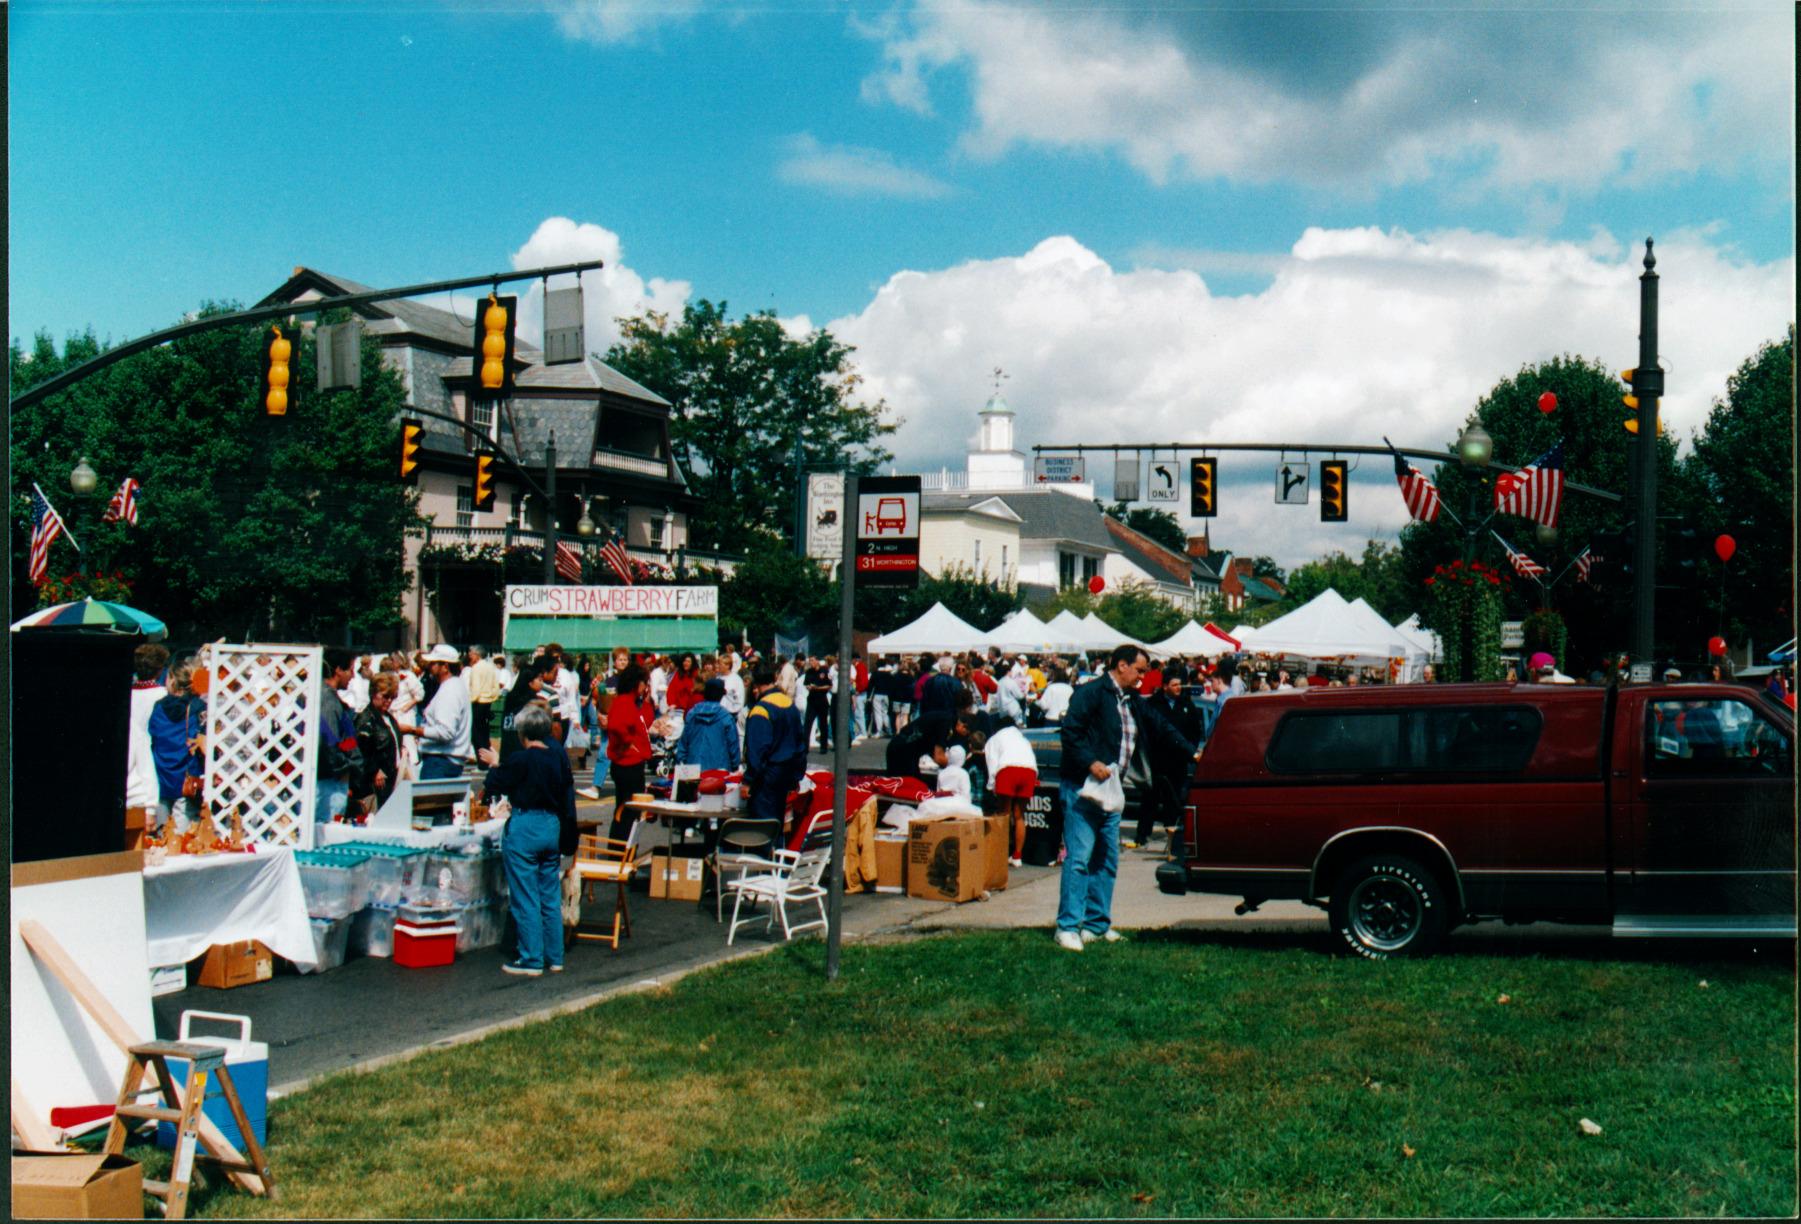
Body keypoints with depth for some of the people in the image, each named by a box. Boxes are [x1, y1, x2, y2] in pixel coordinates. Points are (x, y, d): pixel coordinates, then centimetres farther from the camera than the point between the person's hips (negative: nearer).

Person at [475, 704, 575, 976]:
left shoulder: (520, 760, -15)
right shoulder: (558, 756, 0)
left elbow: (493, 788, -2)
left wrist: (494, 765, 14)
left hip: (524, 829, -6)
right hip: (553, 827, 6)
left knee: (525, 899, 1)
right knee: (551, 897, 13)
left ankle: (531, 960, 4)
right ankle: (554, 957, 19)